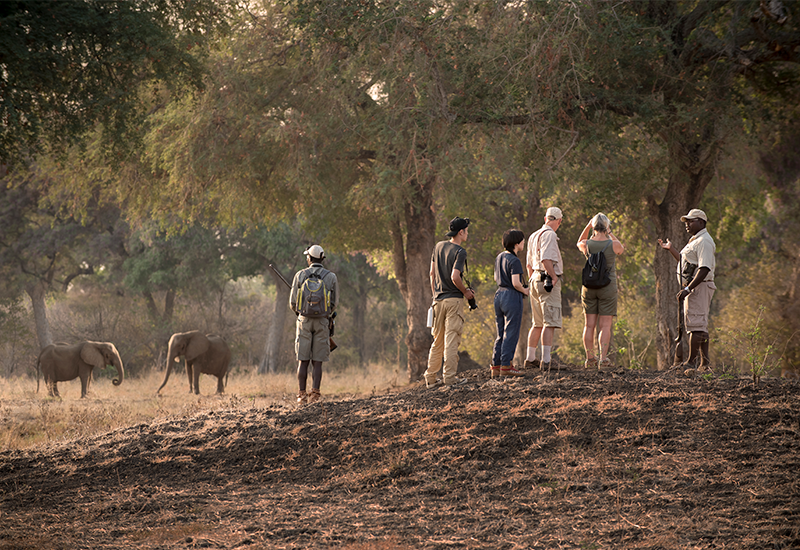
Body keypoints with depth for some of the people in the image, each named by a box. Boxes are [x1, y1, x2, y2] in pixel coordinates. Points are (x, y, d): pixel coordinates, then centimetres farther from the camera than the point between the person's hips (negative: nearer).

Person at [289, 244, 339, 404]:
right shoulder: (331, 277, 1)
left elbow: (293, 302, 3)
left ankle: (302, 395, 2)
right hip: (322, 322, 0)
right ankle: (314, 394, -5)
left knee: (303, 361, 4)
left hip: (304, 320, 0)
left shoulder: (300, 275, -1)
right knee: (317, 362, 2)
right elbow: (334, 304, 6)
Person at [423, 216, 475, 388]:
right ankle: (449, 377, -8)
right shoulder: (460, 252, -13)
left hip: (438, 299, 7)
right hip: (454, 299, -7)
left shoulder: (439, 246, 9)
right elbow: (455, 277, -22)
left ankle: (430, 378, 14)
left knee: (437, 340, 13)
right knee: (451, 340, -5)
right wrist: (466, 292, -6)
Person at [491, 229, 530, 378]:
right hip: (512, 297, -8)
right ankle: (505, 366, -3)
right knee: (511, 333, -2)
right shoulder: (514, 261, -16)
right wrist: (524, 291, -3)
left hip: (499, 295, 8)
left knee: (501, 334, 13)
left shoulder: (499, 257, 10)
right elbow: (515, 283, -23)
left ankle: (495, 366, 13)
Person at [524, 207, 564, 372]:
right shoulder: (549, 235, -11)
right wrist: (554, 277, -14)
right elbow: (546, 259, -22)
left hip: (536, 279, 9)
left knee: (537, 324, 15)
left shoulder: (533, 236, 18)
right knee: (550, 323, -11)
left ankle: (530, 359, 17)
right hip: (548, 281, -9)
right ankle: (546, 360, -19)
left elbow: (529, 264, 23)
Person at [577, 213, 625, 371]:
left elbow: (579, 243, 20)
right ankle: (603, 359, -10)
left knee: (589, 325, 8)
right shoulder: (613, 245, -12)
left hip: (589, 286, 2)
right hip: (607, 287, -2)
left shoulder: (587, 244, -7)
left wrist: (587, 227, 11)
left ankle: (590, 359, 13)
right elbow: (621, 249, 13)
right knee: (605, 325, -2)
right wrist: (610, 234, 10)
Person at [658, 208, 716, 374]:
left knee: (695, 324, -12)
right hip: (693, 288, 11)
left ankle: (691, 363, -13)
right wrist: (671, 249, 32)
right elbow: (686, 263, 32)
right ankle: (704, 363, 16)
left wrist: (687, 289, -28)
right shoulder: (695, 241, 20)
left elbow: (704, 269, -24)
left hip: (699, 287, -11)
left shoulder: (704, 242, -15)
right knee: (701, 326, 12)